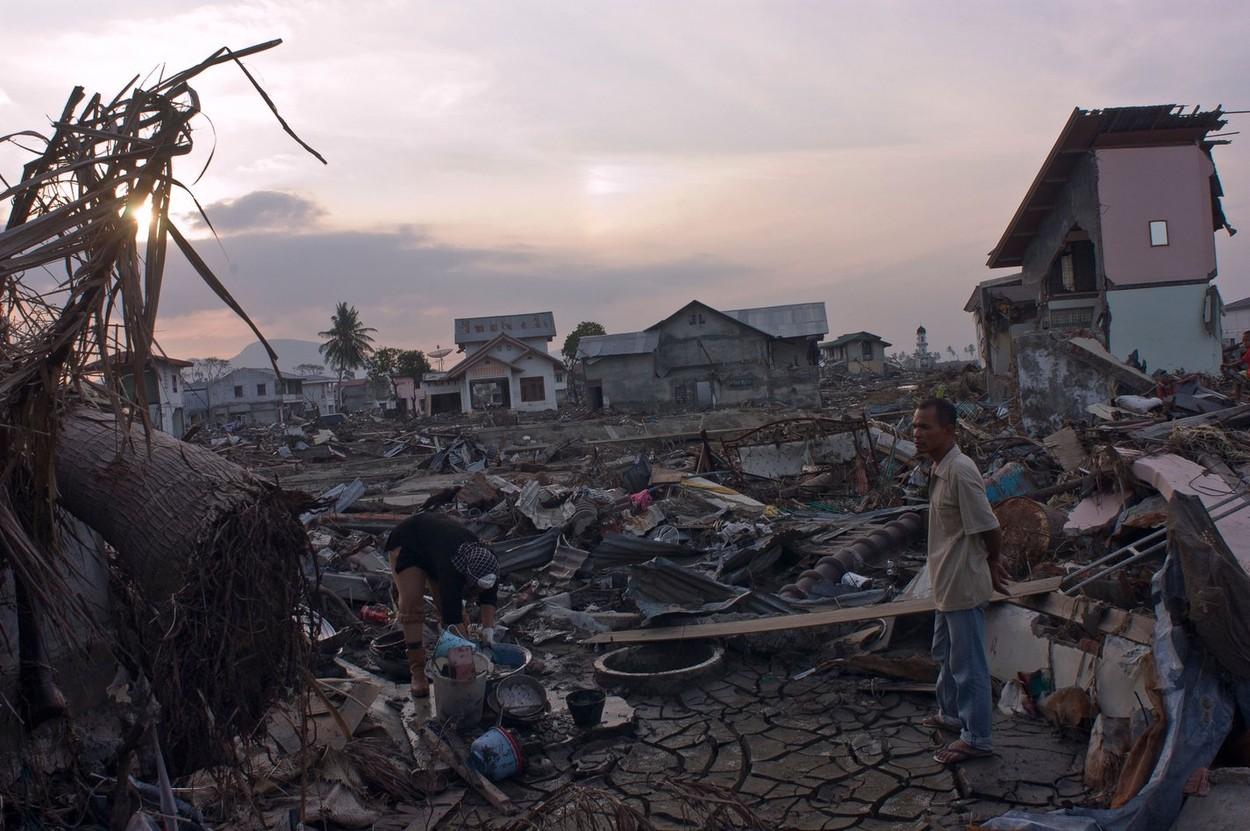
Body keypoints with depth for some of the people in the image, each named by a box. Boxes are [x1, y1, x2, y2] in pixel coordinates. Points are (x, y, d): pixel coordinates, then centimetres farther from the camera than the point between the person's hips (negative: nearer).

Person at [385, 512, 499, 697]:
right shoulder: (450, 566, -43)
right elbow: (453, 616, -42)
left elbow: (489, 595, -19)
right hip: (406, 544, -6)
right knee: (412, 604, -16)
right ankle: (418, 671, -12)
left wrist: (488, 629, -29)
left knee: (447, 601, -2)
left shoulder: (487, 562, -27)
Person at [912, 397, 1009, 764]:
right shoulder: (940, 469, 6)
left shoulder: (960, 471, -25)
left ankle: (976, 738, 18)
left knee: (968, 664, 4)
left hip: (963, 586, -10)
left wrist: (993, 563, -4)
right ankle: (952, 714, 43)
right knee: (945, 654, 25)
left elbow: (990, 531, -22)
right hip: (947, 584, 10)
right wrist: (990, 565, 14)